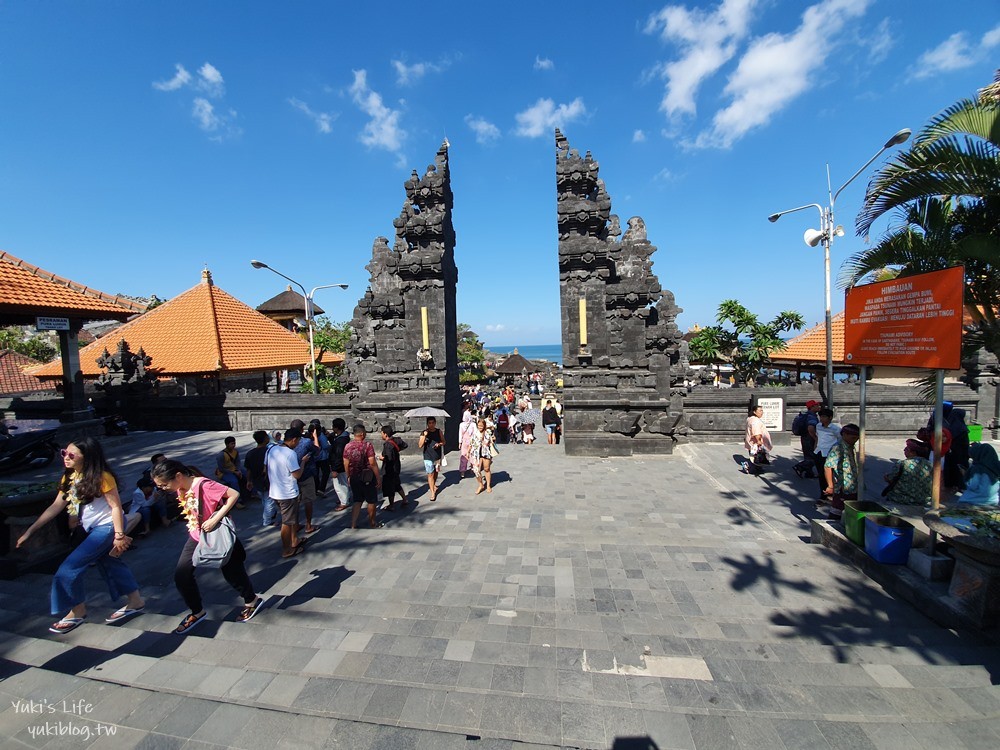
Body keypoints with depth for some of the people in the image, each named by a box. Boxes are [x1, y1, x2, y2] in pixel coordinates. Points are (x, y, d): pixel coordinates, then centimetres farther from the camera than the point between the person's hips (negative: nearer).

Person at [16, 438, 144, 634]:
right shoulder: (69, 477, 1)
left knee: (69, 568, -7)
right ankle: (135, 602, 31)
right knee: (110, 565, 17)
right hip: (93, 529, 9)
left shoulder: (101, 477, -22)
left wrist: (119, 535, -21)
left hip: (107, 527, -9)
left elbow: (116, 506, -20)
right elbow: (55, 507, 8)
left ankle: (77, 612, 16)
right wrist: (29, 531, 5)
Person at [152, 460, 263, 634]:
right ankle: (197, 612, 25)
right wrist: (192, 527, 2)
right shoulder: (181, 488, -3)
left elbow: (234, 494, -30)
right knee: (181, 575, 3)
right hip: (196, 537, 7)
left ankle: (251, 600, 33)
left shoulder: (203, 485, -28)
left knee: (232, 572, 7)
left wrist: (215, 519, -31)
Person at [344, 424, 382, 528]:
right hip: (367, 477, -5)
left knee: (357, 501, 17)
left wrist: (348, 477, 17)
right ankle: (372, 524, 26)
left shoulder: (347, 446, -2)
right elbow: (372, 463, -19)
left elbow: (346, 464, 4)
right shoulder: (367, 445, -17)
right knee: (372, 501, 13)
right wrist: (378, 478, -13)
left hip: (354, 478, 5)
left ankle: (353, 525, 14)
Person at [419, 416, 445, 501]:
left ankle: (434, 485, 44)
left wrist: (439, 444, -14)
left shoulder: (439, 431, -1)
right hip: (428, 457, -3)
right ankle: (433, 492, 1)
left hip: (437, 456, 3)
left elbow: (443, 442, 7)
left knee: (436, 472, 19)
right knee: (430, 474, -4)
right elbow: (420, 446, -13)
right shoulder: (424, 433, -8)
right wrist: (424, 436, -23)